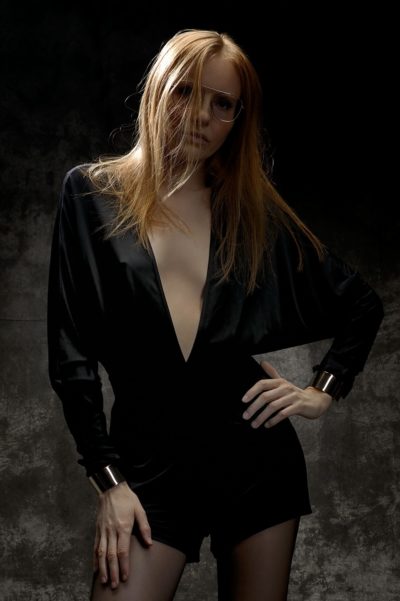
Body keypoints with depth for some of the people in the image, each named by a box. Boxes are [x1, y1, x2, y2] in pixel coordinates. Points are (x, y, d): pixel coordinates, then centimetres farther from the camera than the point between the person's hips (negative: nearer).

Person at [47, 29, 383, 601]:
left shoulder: (254, 209, 5)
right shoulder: (92, 193, 1)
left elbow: (363, 304, 16)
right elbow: (71, 351, -3)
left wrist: (324, 390, 5)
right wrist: (108, 480, -6)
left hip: (256, 451, 2)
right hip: (150, 460, -1)